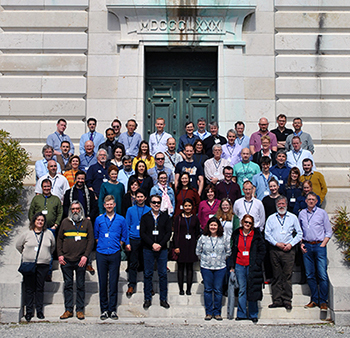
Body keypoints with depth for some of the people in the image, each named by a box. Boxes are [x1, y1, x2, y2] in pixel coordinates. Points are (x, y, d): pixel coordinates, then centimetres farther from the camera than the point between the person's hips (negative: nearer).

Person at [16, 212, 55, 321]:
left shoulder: (48, 234, 6)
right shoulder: (27, 233, 2)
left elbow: (53, 246, 21)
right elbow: (18, 245, 13)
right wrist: (26, 254, 12)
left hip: (43, 265, 1)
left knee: (40, 288, 5)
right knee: (29, 289, 2)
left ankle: (39, 311, 13)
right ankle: (29, 311, 10)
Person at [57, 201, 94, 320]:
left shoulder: (87, 222, 5)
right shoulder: (65, 222, 11)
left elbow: (91, 240, 2)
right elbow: (59, 239, 12)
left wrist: (85, 256, -8)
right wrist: (60, 255, 1)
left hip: (81, 261, -1)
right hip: (66, 260, 2)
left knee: (81, 285, 4)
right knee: (68, 285, 6)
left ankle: (80, 310, 11)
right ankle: (68, 310, 13)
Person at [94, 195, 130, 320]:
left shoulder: (121, 220, 6)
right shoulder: (99, 219, 9)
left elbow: (124, 237, 13)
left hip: (115, 254, -1)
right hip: (101, 254, 1)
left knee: (114, 283, 1)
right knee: (102, 283, 3)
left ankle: (113, 309, 8)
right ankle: (104, 309, 11)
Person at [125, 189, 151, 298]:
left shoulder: (149, 210, 5)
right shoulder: (130, 210, 6)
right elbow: (127, 226, 6)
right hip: (133, 240, 0)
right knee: (133, 263, 1)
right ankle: (131, 285, 9)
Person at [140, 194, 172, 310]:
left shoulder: (165, 217, 7)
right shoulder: (145, 217, 5)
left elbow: (168, 232, 1)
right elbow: (142, 233, -1)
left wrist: (160, 244, -11)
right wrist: (152, 244, -13)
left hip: (162, 249, 0)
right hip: (148, 249, 0)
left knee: (163, 274, 3)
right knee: (147, 274, 3)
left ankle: (163, 299, 12)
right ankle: (147, 299, 13)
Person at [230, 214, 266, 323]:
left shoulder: (256, 234, 1)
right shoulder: (236, 234, 7)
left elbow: (262, 250, 4)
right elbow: (233, 250, 12)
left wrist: (257, 263, -5)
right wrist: (232, 265, 7)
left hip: (252, 266, -2)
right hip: (239, 265, 2)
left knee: (252, 290, 2)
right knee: (242, 289, 5)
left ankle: (253, 314, 12)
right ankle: (241, 314, 14)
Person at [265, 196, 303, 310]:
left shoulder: (293, 217, 9)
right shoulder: (271, 218, 11)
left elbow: (299, 234, 8)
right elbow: (267, 234, 6)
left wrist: (291, 244, -5)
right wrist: (277, 243, -7)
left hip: (288, 250, -1)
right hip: (275, 250, 1)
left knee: (287, 276, -4)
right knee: (276, 276, 2)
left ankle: (287, 300, 2)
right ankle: (277, 300, 7)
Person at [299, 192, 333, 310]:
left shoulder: (322, 213, 4)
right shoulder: (302, 214, 11)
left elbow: (328, 231, 4)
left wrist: (323, 244, -6)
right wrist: (301, 244, 5)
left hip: (319, 245, -3)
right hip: (306, 246, 3)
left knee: (322, 275, -7)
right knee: (310, 275, 4)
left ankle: (323, 301, 0)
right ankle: (314, 299, 13)